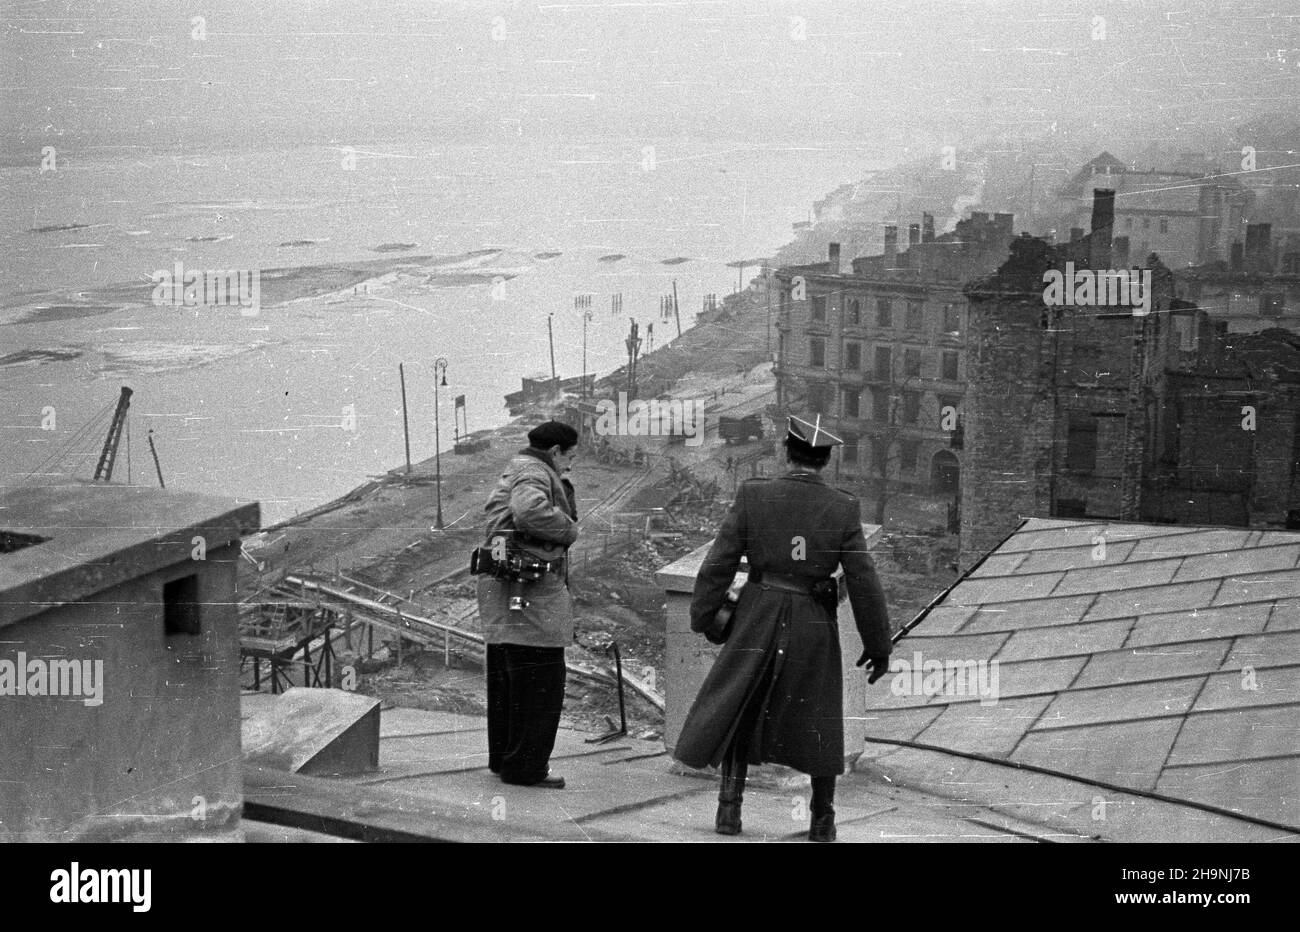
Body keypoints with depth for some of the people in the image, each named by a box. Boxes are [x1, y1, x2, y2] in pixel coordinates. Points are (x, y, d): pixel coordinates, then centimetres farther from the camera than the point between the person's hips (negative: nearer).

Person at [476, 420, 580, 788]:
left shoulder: (512, 473, 20)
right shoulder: (534, 474, -12)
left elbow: (493, 506, 30)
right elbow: (530, 509, -32)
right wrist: (569, 529, -16)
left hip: (504, 586, 11)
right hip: (530, 590, -11)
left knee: (505, 679, 17)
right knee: (540, 679, -6)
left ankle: (502, 757, 27)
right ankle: (524, 766, -3)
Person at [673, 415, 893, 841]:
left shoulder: (753, 495, -8)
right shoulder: (843, 508, -9)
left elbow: (718, 563, -5)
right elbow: (864, 582, -7)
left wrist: (704, 618, 9)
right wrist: (878, 644, 3)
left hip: (758, 619, 0)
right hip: (814, 626, 0)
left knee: (739, 708, 17)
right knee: (818, 719, 17)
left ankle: (730, 807, 9)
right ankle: (822, 819, 22)